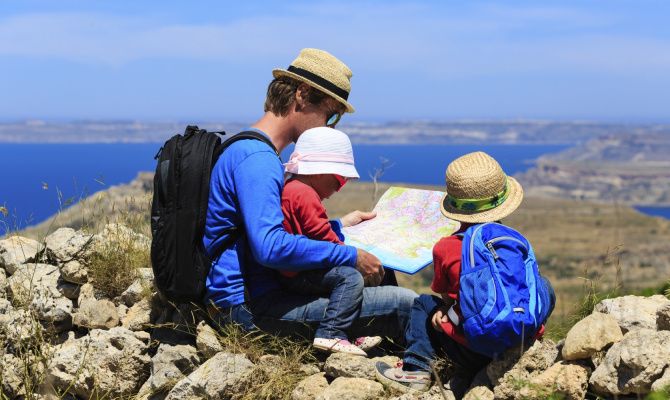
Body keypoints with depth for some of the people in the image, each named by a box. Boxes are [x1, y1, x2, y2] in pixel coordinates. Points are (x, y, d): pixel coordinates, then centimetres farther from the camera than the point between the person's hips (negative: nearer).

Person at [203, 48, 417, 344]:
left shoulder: (248, 151, 17)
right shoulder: (256, 159, -18)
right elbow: (270, 247, -30)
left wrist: (338, 225, 27)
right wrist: (350, 256, -22)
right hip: (249, 309, -11)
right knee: (405, 304, -17)